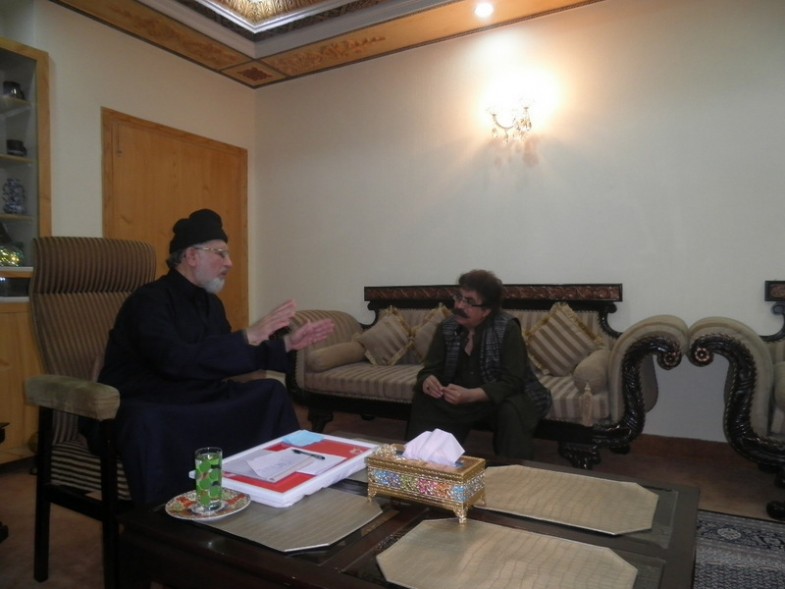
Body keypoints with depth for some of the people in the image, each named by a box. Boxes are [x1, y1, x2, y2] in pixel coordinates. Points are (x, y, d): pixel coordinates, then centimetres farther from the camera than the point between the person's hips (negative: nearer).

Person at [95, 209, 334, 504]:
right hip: (146, 409, -7)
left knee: (270, 393, -7)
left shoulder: (210, 302, 9)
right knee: (149, 425, -41)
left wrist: (287, 343, 5)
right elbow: (176, 361, -33)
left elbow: (225, 359, 12)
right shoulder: (149, 300, -17)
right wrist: (248, 336, -31)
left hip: (193, 400, 8)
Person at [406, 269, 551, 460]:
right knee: (421, 400, -18)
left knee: (511, 411, -34)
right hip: (460, 398, 4)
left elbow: (512, 383, -27)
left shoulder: (507, 329, -22)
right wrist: (427, 381, -32)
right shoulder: (446, 328, -8)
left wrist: (471, 395, -41)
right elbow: (430, 369, -6)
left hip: (500, 398, -3)